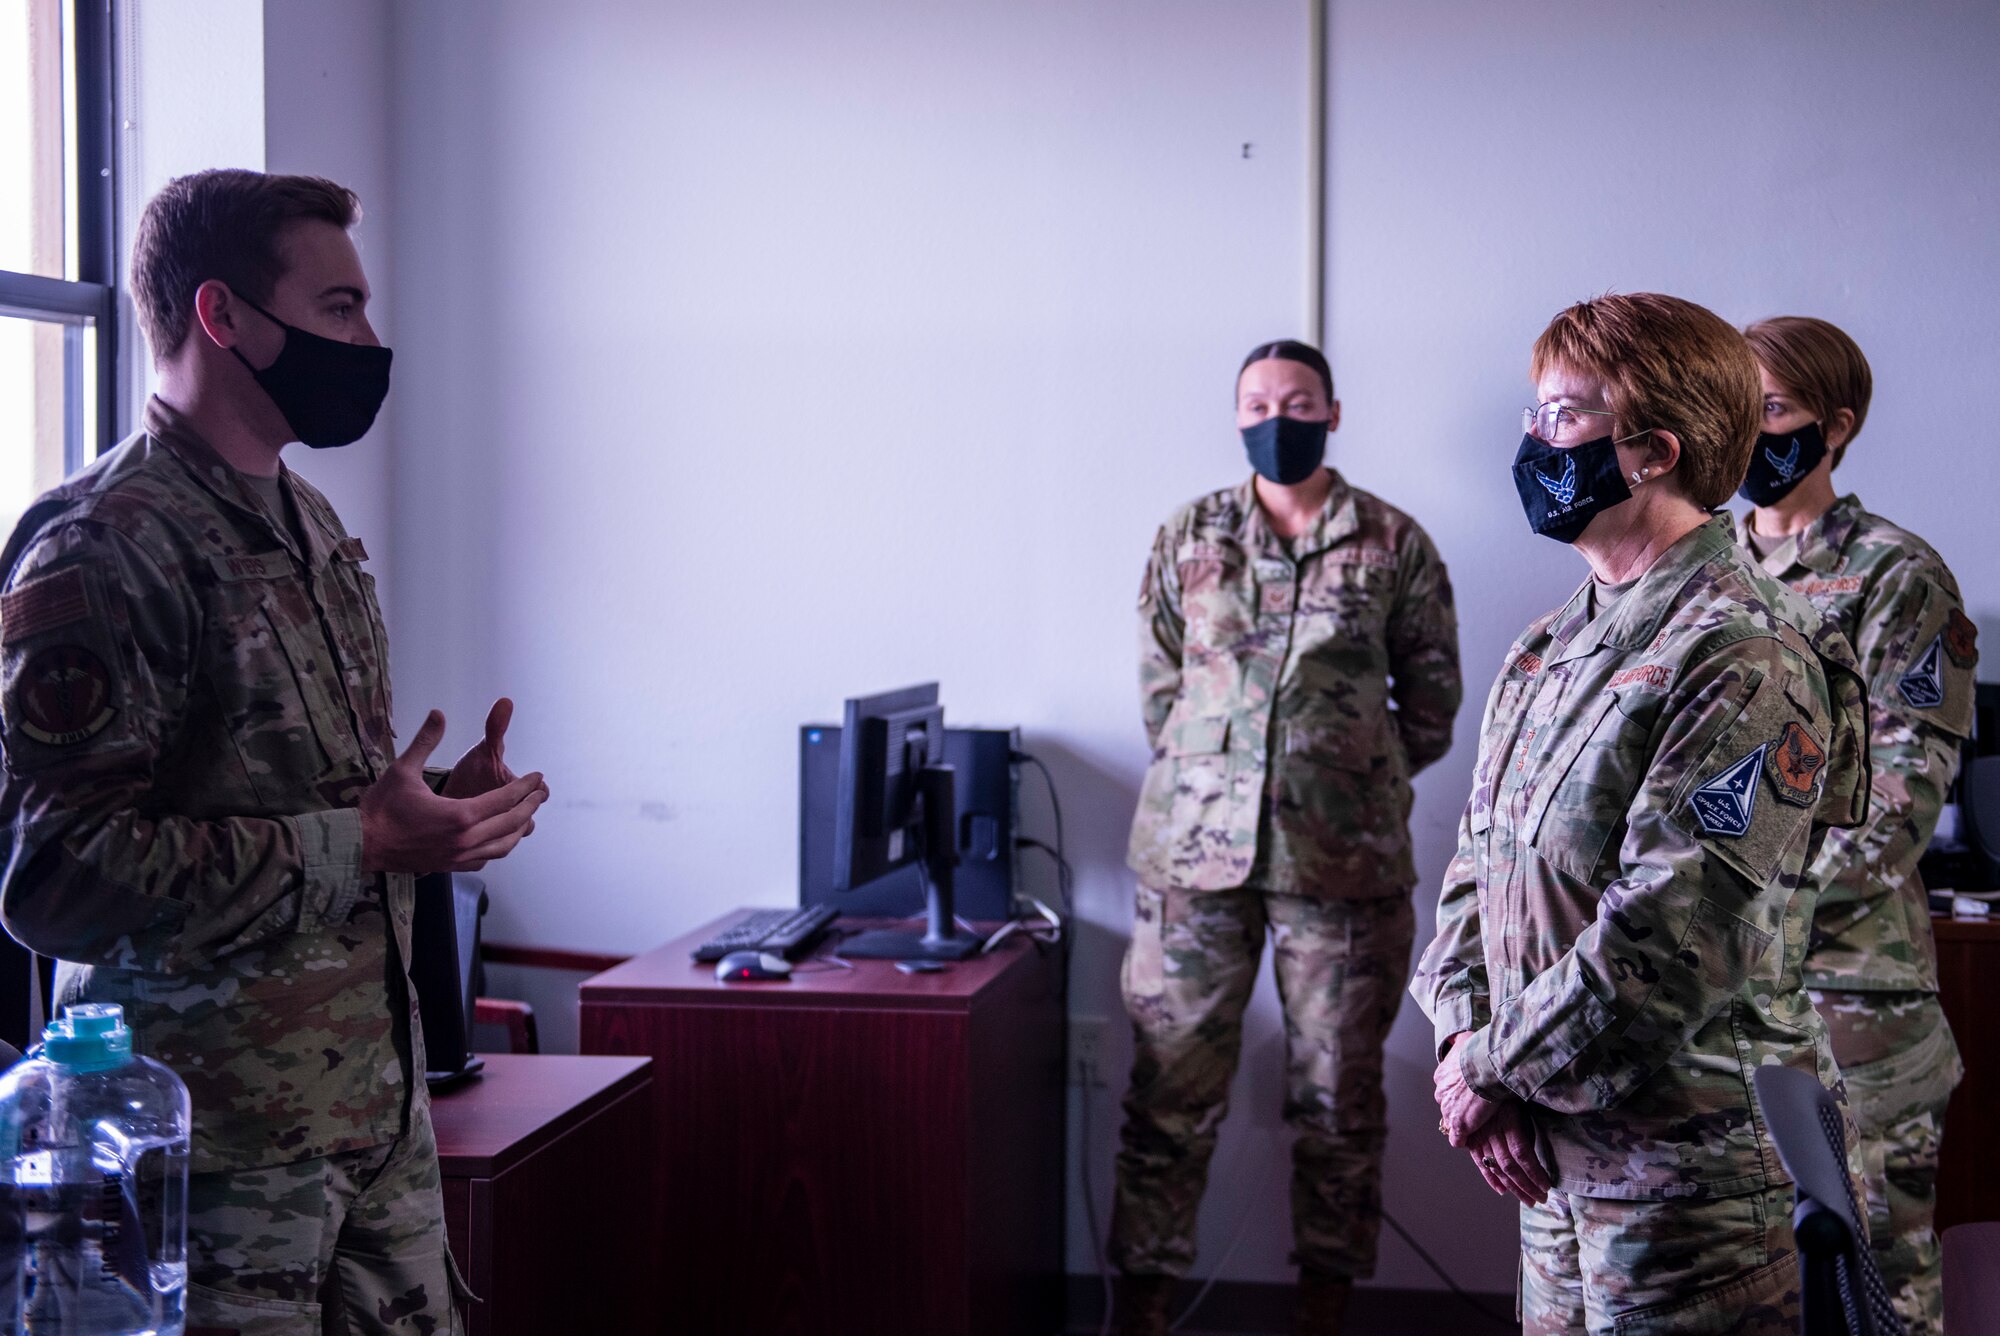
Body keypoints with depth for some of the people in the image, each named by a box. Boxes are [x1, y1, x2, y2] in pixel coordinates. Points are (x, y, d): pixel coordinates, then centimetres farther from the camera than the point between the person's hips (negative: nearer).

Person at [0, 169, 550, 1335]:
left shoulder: (314, 525, 14)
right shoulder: (103, 551, -15)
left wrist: (438, 812, 5)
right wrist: (363, 843, -21)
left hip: (379, 1099, 8)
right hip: (222, 1138, -8)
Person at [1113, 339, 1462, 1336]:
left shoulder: (1394, 544, 5)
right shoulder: (1187, 537, 9)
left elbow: (1432, 694, 10)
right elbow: (1159, 684, 13)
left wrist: (1356, 781, 7)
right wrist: (1206, 778, 7)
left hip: (1345, 858, 0)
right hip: (1193, 849, 1)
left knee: (1338, 1094, 7)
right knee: (1171, 1089, 1)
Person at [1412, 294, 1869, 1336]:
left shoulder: (1747, 661, -18)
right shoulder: (1551, 646, 11)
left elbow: (1672, 941, -24)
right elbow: (1479, 862, 13)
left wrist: (1494, 1069, -14)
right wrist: (1464, 1037, -3)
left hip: (1696, 1163, -8)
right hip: (1559, 1151, 8)